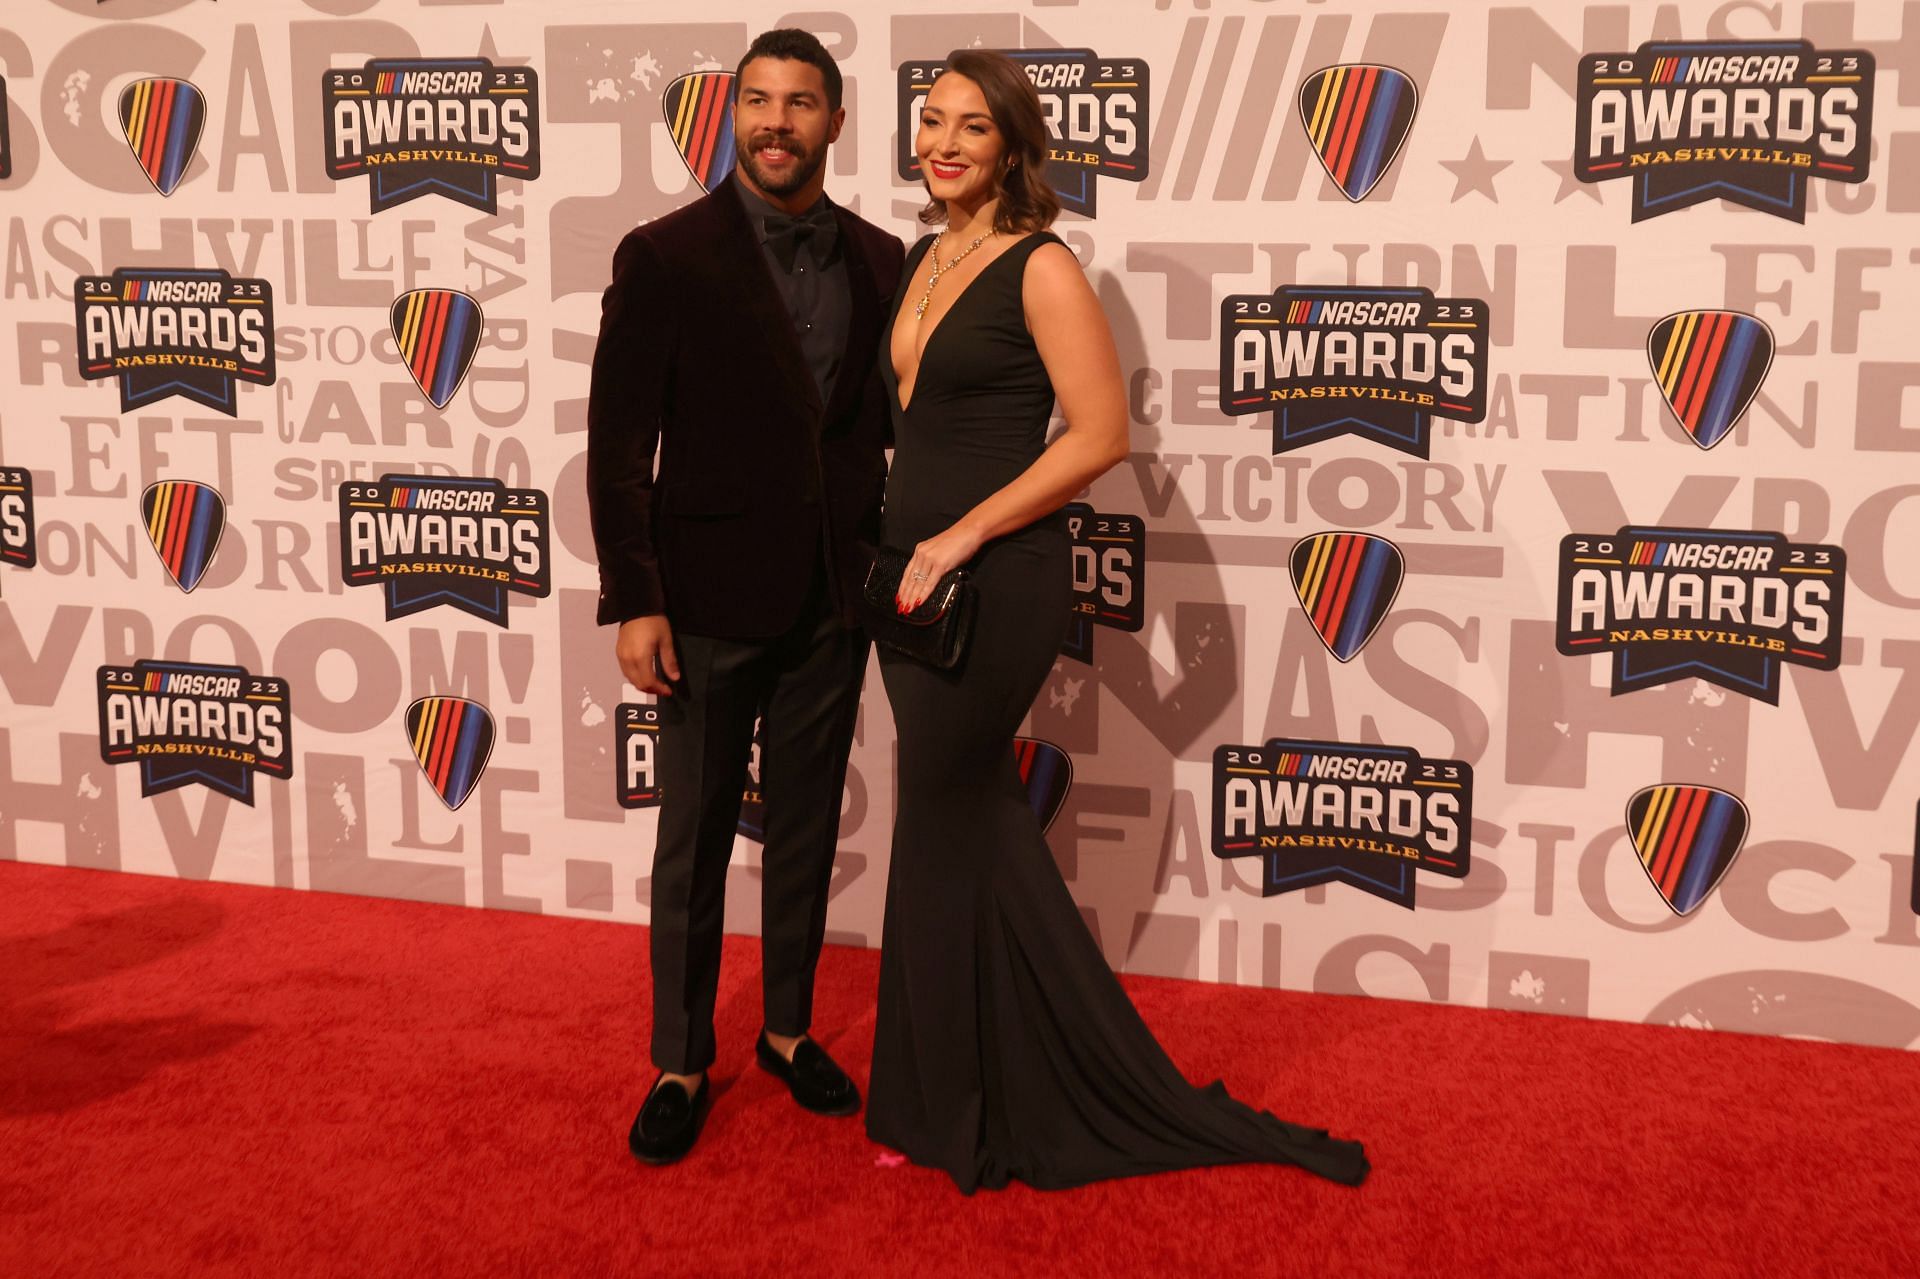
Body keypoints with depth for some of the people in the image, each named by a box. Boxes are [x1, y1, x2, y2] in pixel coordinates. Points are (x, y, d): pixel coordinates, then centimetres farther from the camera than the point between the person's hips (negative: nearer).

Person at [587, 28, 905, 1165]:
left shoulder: (880, 262, 5)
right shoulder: (667, 257, -7)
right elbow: (619, 444, -8)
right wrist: (633, 601, -13)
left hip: (833, 600, 4)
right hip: (712, 600, -3)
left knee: (808, 831, 15)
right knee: (694, 844, 7)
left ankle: (789, 1026, 32)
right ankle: (681, 1063, 22)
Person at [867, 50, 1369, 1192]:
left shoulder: (1040, 268, -11)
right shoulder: (926, 259, 13)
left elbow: (1101, 435, -17)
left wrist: (961, 537, -17)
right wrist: (901, 544, 10)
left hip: (996, 581, -8)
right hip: (917, 572, 8)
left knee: (943, 830, 1)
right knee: (975, 824, 13)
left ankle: (949, 1108, 19)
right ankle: (1023, 1095, 27)